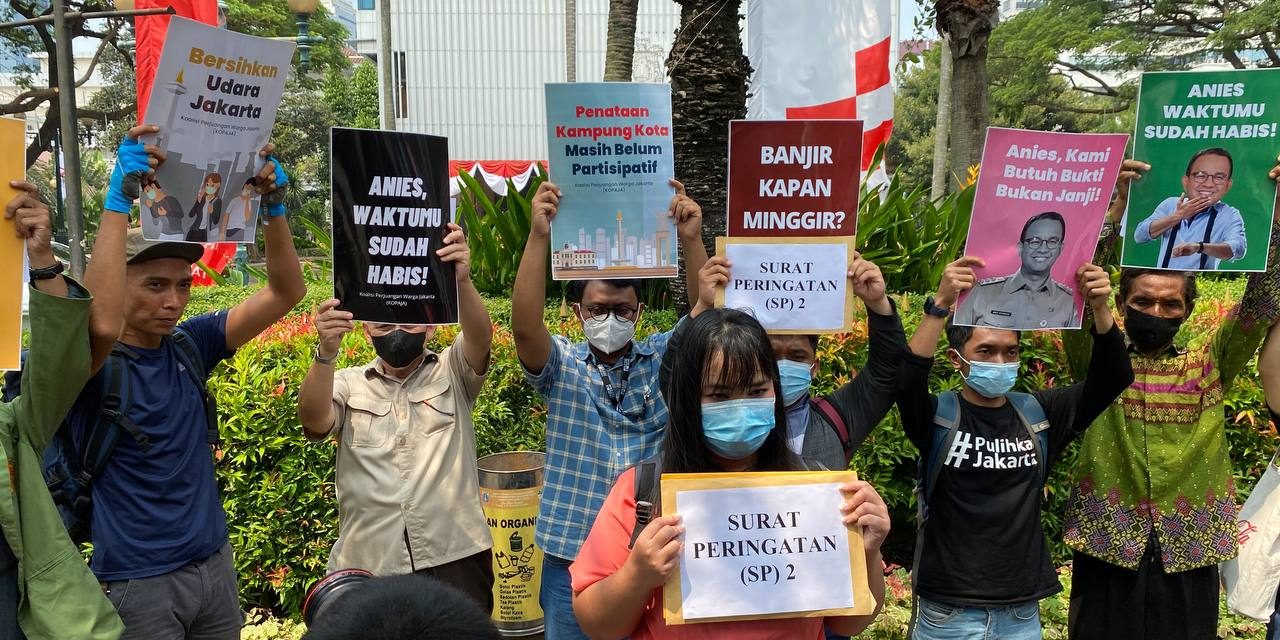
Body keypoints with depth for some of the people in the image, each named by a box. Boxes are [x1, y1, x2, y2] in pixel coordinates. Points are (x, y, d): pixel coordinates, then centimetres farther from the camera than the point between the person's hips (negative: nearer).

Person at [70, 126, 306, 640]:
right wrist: (119, 199, -35)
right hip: (137, 581, -4)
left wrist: (272, 205, -18)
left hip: (214, 564, 5)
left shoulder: (189, 344, 0)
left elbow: (286, 293, -4)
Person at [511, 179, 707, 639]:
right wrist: (539, 235, -29)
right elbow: (525, 324, -19)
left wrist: (691, 240, -26)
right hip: (571, 556, 0)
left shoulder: (664, 358, 3)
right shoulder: (562, 366, 0)